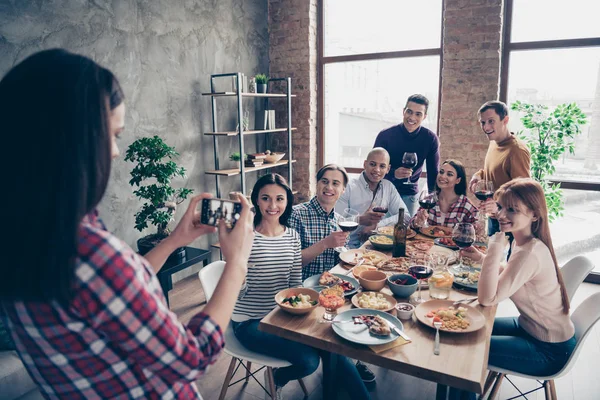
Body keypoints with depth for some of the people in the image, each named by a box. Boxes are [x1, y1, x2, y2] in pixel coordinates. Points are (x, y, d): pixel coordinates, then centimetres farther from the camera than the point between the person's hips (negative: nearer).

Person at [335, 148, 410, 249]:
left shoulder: (388, 186, 7)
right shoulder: (348, 188, -11)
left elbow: (405, 216, 2)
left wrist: (376, 225, -11)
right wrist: (360, 220, -30)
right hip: (350, 247, -7)